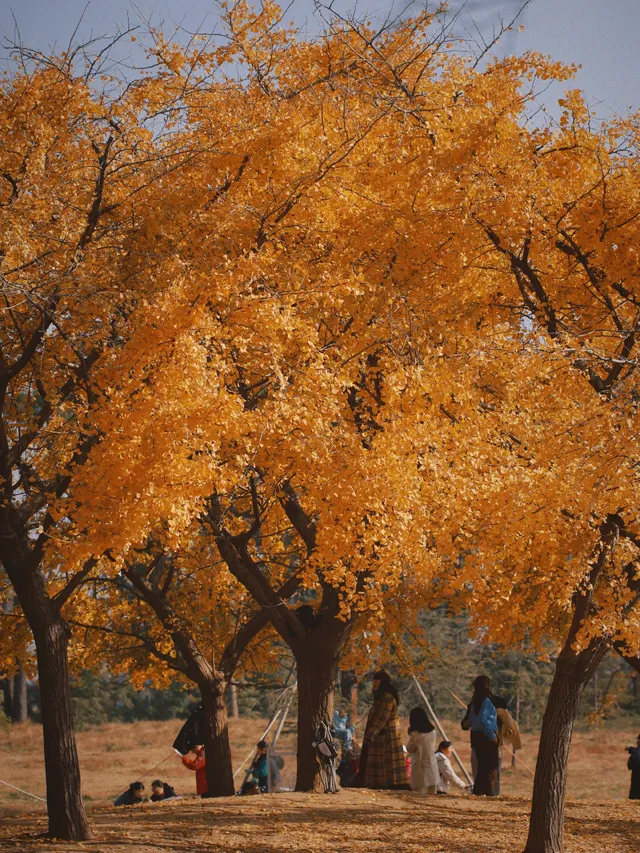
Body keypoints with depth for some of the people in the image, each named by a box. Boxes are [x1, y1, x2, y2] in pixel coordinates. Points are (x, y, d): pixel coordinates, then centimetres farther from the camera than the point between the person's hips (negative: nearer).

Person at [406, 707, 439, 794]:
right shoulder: (433, 732, 3)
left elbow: (409, 750, 0)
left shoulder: (415, 735, -13)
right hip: (432, 769, 5)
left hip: (420, 768, -5)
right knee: (431, 796, 10)